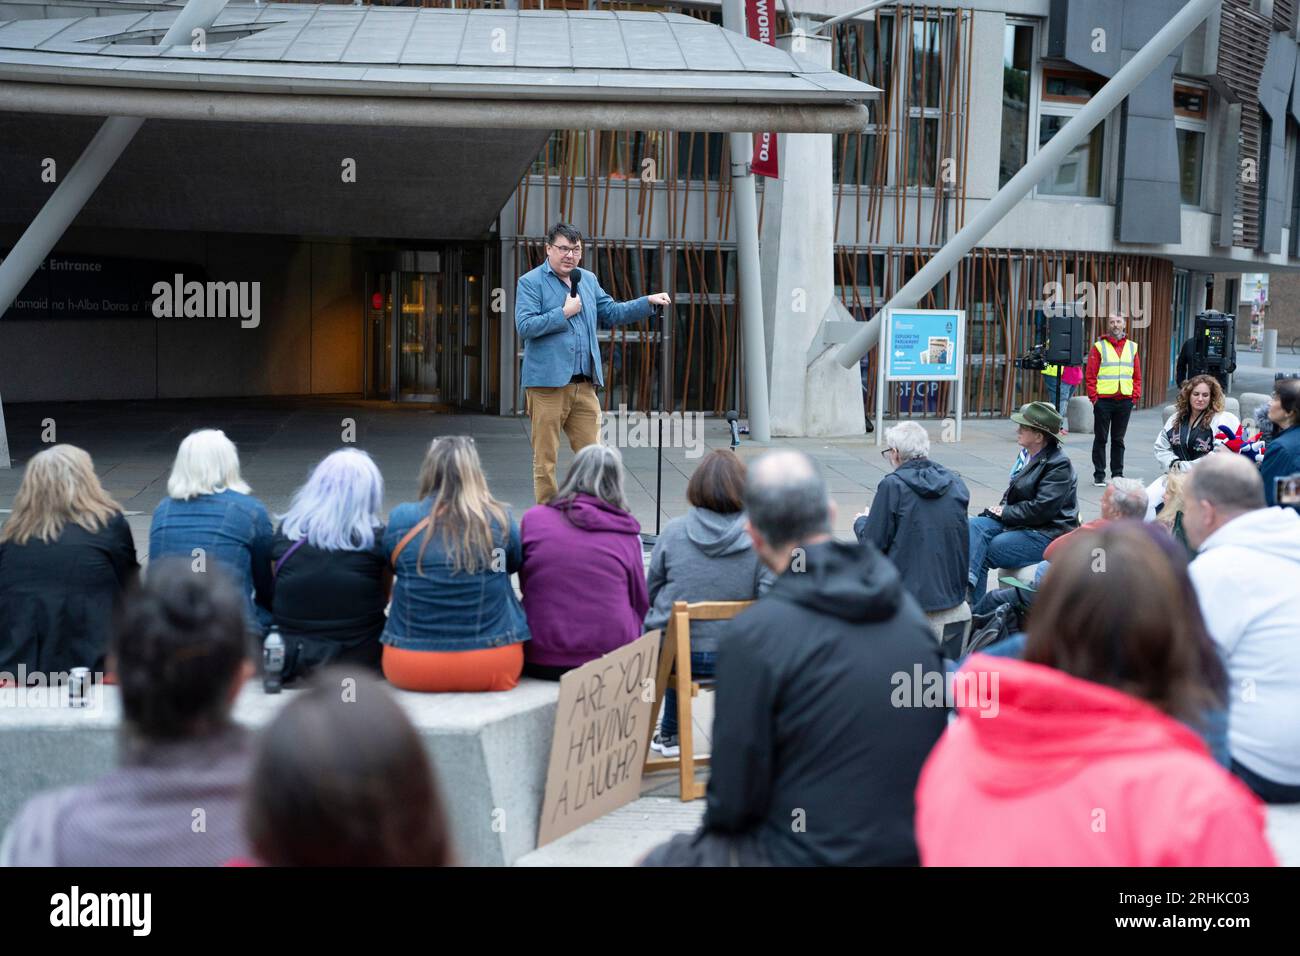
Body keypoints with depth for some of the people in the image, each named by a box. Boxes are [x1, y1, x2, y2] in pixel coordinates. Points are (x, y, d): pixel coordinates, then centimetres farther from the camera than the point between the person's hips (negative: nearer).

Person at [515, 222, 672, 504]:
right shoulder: (530, 282, -3)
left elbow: (612, 312, 22)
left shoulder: (588, 280, 17)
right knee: (545, 460, 0)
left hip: (584, 384, 6)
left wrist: (648, 302, 10)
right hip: (547, 383, -6)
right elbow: (524, 327, -13)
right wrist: (564, 313, -12)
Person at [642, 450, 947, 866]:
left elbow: (735, 799, -12)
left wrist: (716, 821, 11)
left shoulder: (752, 634, -17)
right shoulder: (907, 608, 0)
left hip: (814, 855, -6)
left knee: (663, 860, 17)